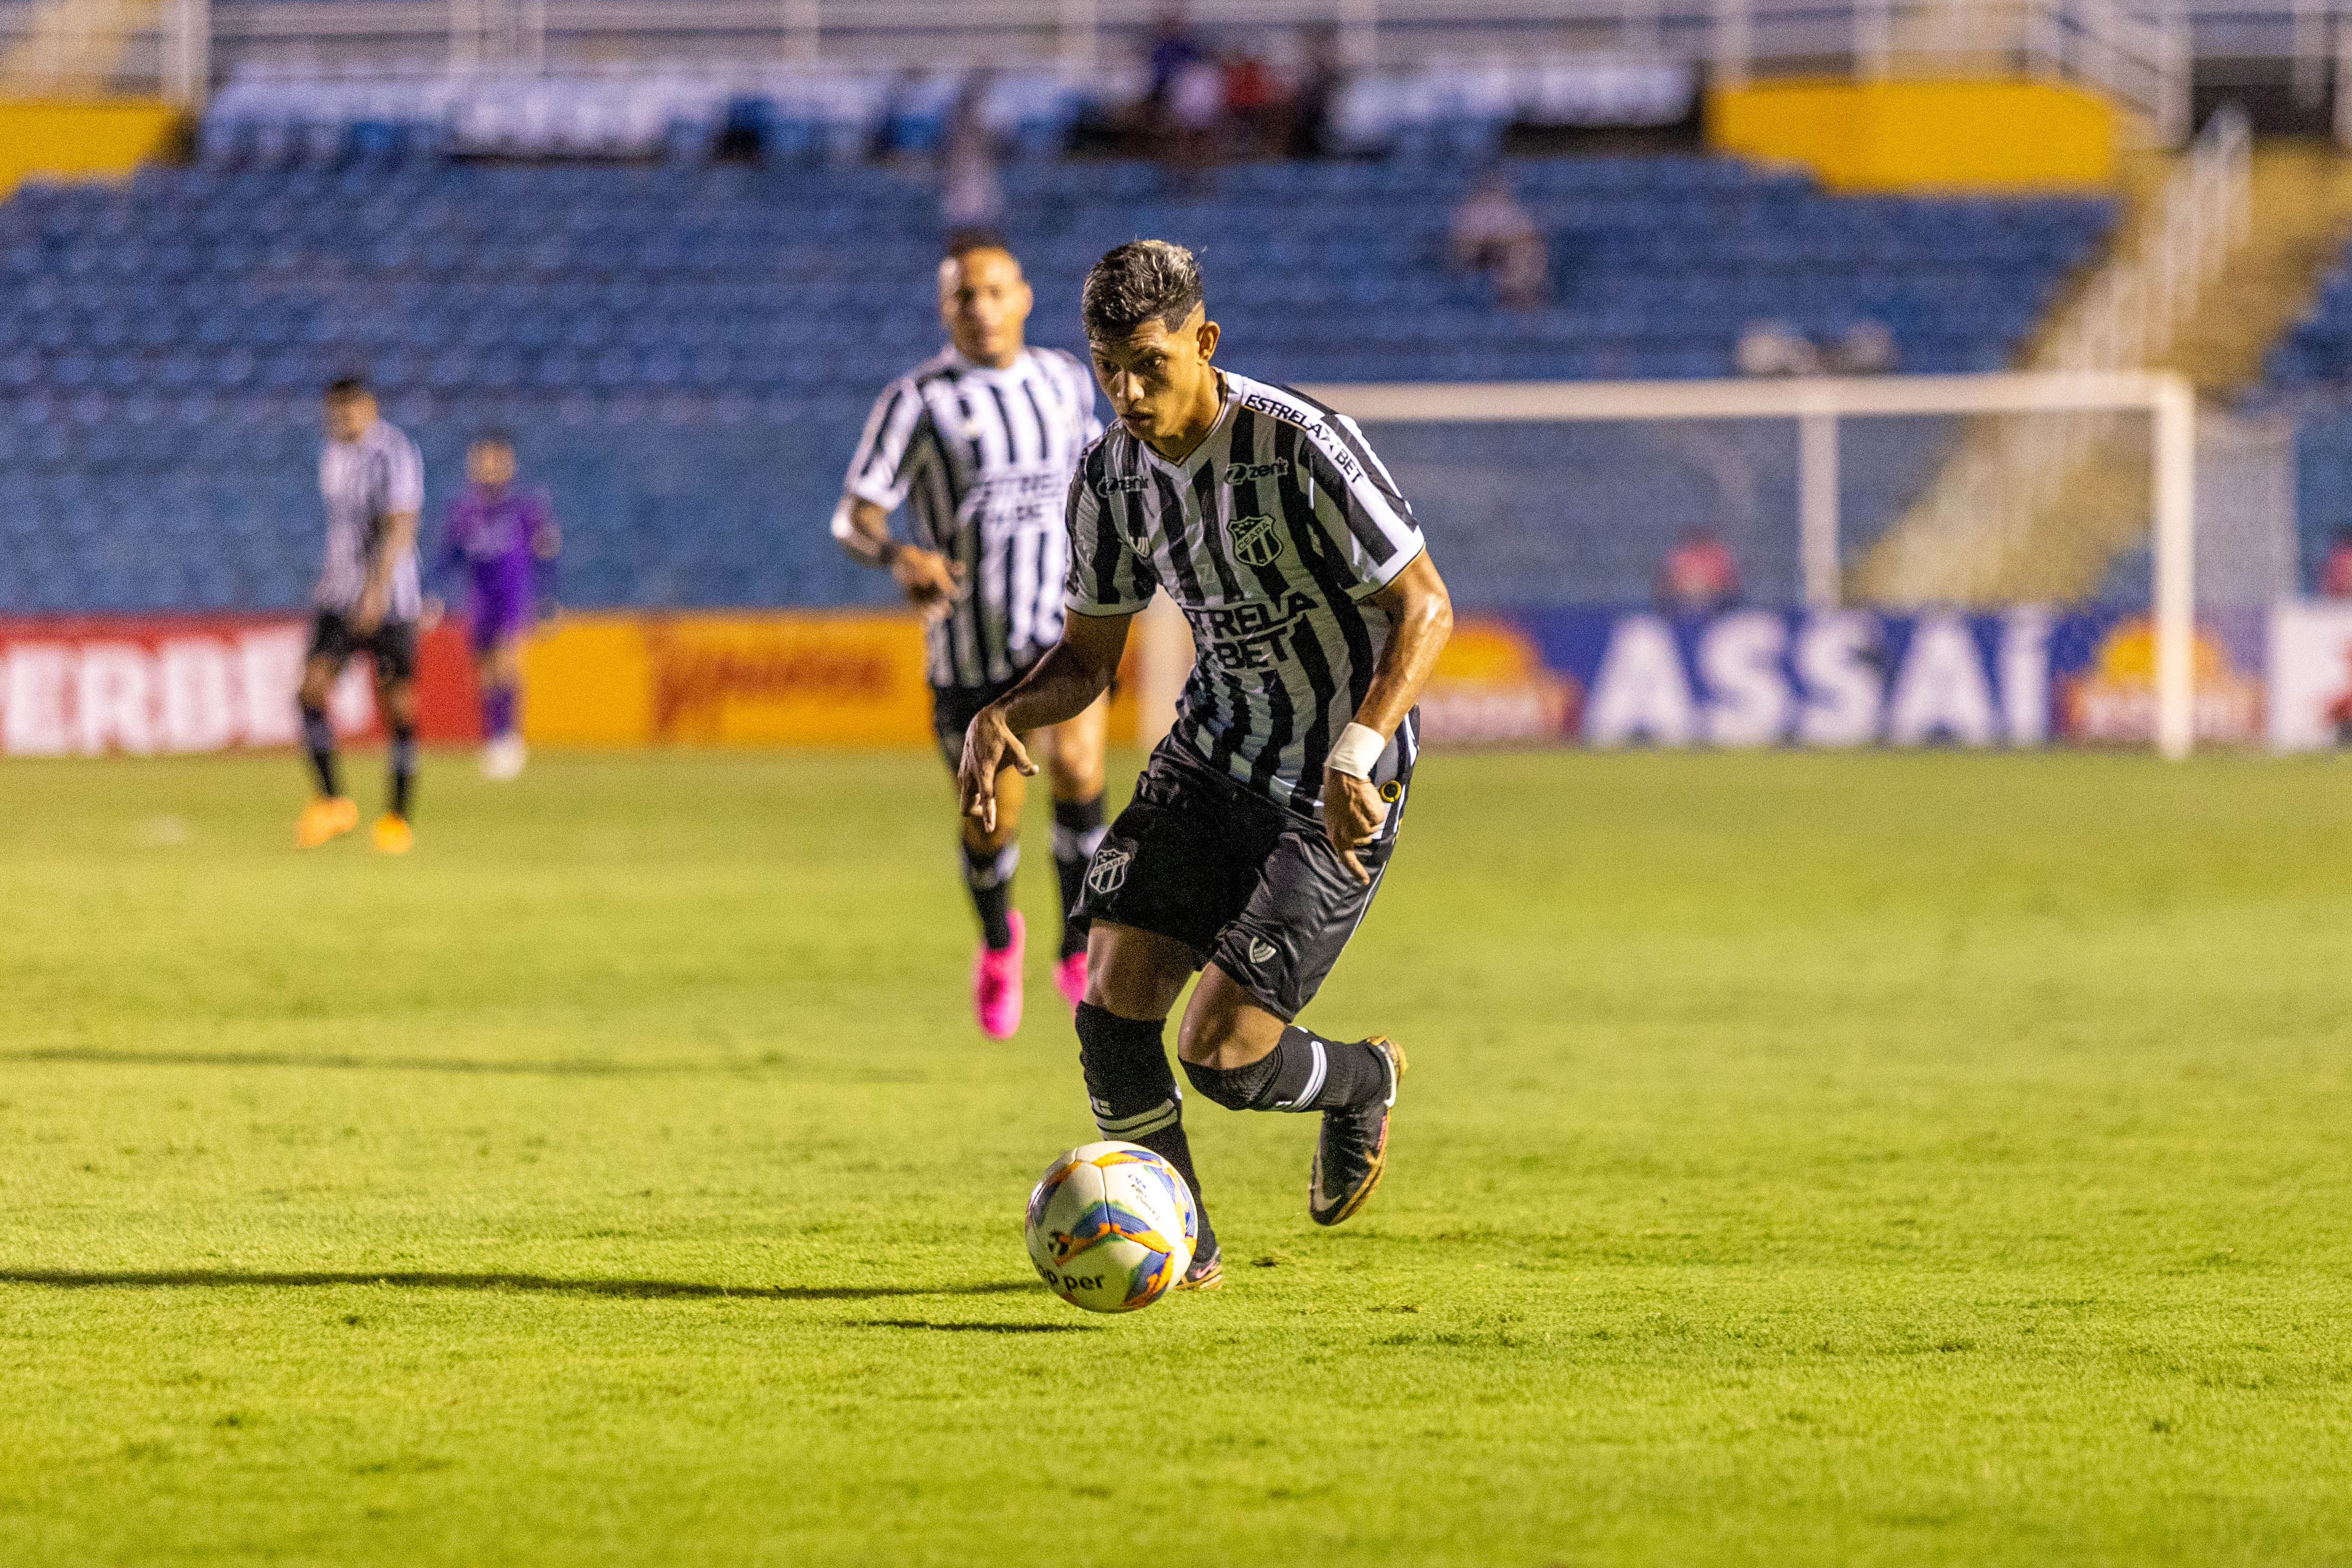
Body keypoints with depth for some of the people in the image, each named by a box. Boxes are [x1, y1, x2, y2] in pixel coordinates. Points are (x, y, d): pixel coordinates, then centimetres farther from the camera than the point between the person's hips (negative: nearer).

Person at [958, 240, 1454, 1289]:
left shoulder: (1302, 447, -22)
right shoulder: (1111, 477, -2)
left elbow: (1424, 608, -17)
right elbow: (1087, 657, 10)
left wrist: (1357, 752, -30)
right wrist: (1003, 717, -12)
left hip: (1332, 791, -6)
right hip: (1211, 754, 6)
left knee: (1223, 1057, -11)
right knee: (1114, 996, -10)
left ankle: (1365, 1082, 24)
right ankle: (1178, 1242, 12)